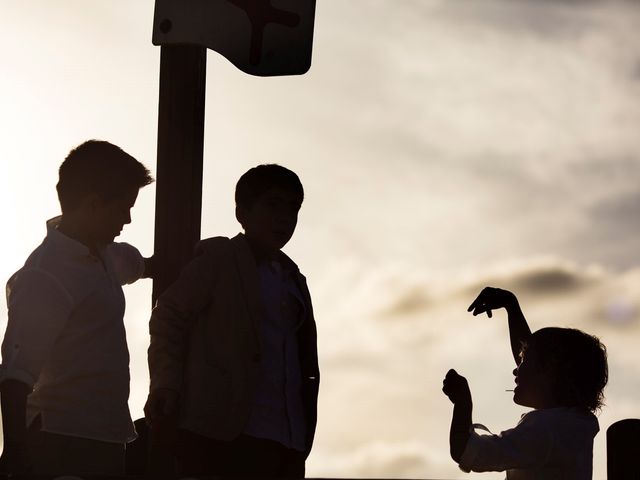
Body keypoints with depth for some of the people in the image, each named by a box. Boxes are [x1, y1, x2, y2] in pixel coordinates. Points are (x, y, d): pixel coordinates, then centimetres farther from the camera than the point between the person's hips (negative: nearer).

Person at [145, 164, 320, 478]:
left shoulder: (292, 279, 23)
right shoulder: (218, 260, 5)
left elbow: (302, 353, 20)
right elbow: (169, 318, 0)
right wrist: (165, 384, -14)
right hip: (224, 435, -6)